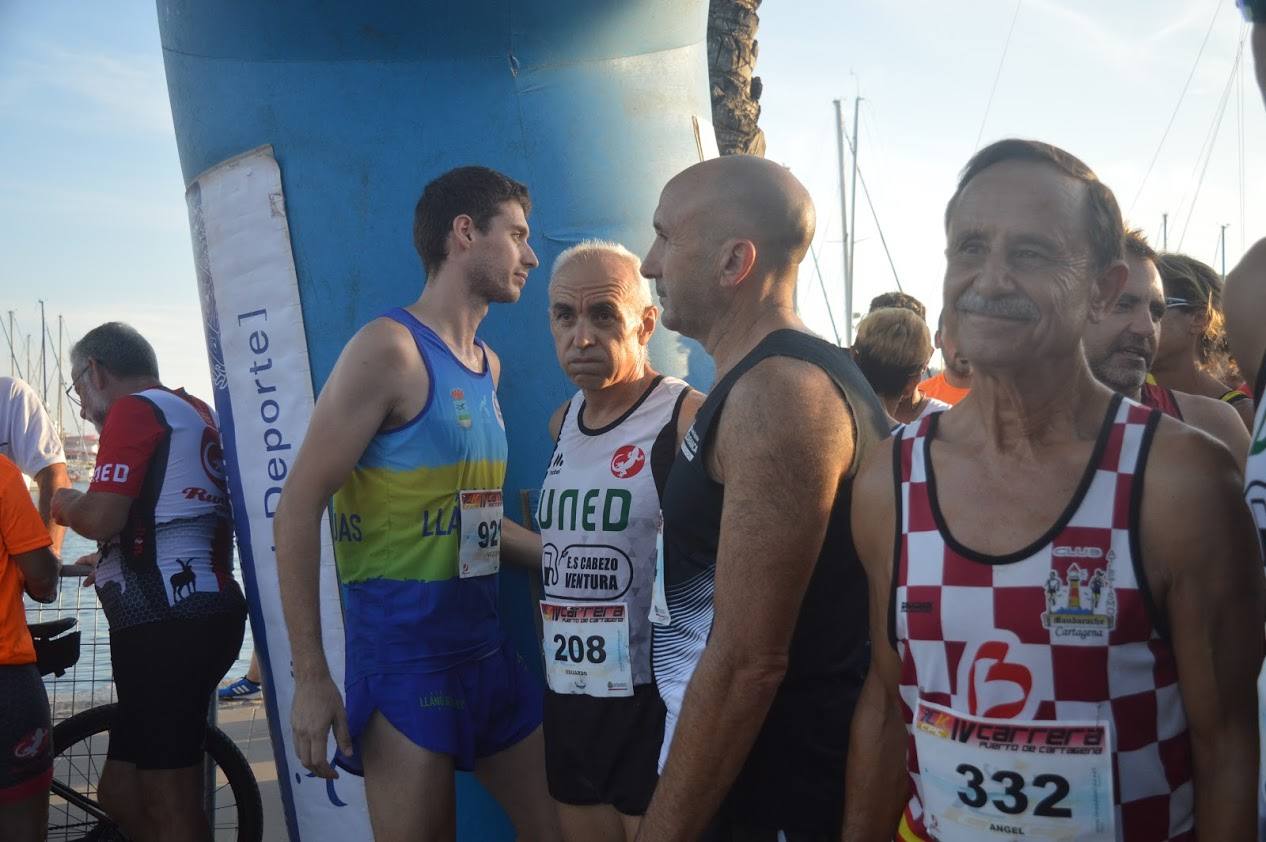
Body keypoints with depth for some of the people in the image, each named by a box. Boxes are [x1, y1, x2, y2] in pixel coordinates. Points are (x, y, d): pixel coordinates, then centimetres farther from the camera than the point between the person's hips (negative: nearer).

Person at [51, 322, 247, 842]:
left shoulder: (135, 409, -6)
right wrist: (111, 561, 34)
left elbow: (102, 519, -16)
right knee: (122, 792, 16)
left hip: (165, 624, -9)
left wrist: (65, 506, 5)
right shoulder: (197, 412, 21)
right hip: (202, 615, 9)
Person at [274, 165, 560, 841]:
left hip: (488, 646, 8)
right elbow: (299, 507, -16)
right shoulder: (390, 347, -12)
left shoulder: (486, 363, 13)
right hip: (402, 652, -8)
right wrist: (310, 677, -17)